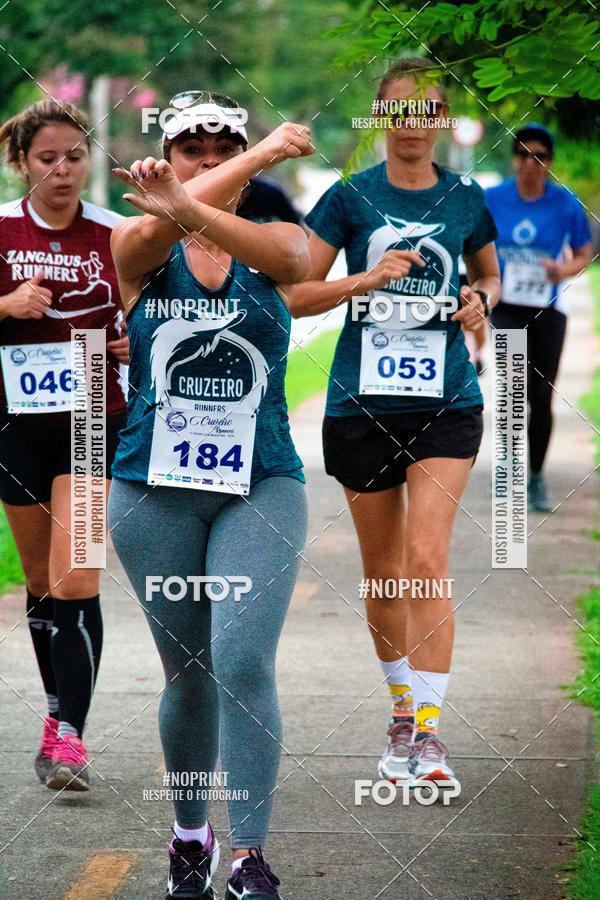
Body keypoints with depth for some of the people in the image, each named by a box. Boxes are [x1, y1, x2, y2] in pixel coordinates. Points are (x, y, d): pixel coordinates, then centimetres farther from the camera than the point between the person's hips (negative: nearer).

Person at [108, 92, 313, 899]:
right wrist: (266, 153, -31)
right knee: (187, 673, 9)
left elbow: (291, 258, -26)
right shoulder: (141, 247, 1)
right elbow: (160, 228, -25)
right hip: (154, 490, 1)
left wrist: (190, 211, -46)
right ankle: (190, 834, 28)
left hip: (261, 485, -1)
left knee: (244, 662, -15)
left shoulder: (272, 242, 1)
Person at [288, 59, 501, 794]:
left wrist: (480, 300, 0)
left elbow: (488, 273, 22)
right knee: (380, 567, 10)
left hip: (446, 402, -1)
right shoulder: (349, 198, 0)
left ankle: (428, 730, -14)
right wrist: (368, 280, -16)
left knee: (427, 559, -14)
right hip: (362, 402, 1)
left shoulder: (466, 199, 5)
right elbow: (294, 293, -1)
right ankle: (402, 706, 28)